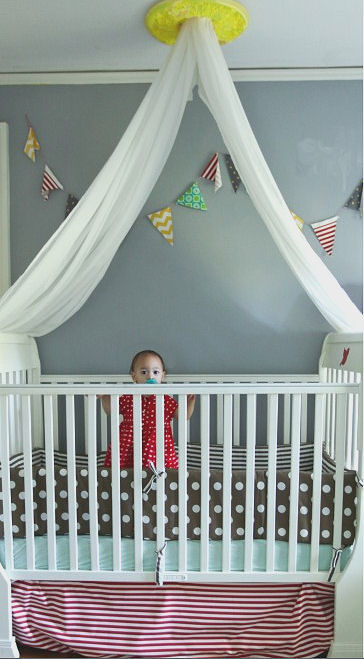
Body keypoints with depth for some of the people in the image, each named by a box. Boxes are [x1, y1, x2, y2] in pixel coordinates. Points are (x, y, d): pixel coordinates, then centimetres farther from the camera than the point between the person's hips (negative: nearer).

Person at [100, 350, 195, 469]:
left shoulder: (167, 401, 1)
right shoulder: (127, 399, 4)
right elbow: (110, 411, 17)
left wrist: (190, 400, -7)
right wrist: (105, 397, 1)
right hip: (127, 449, 1)